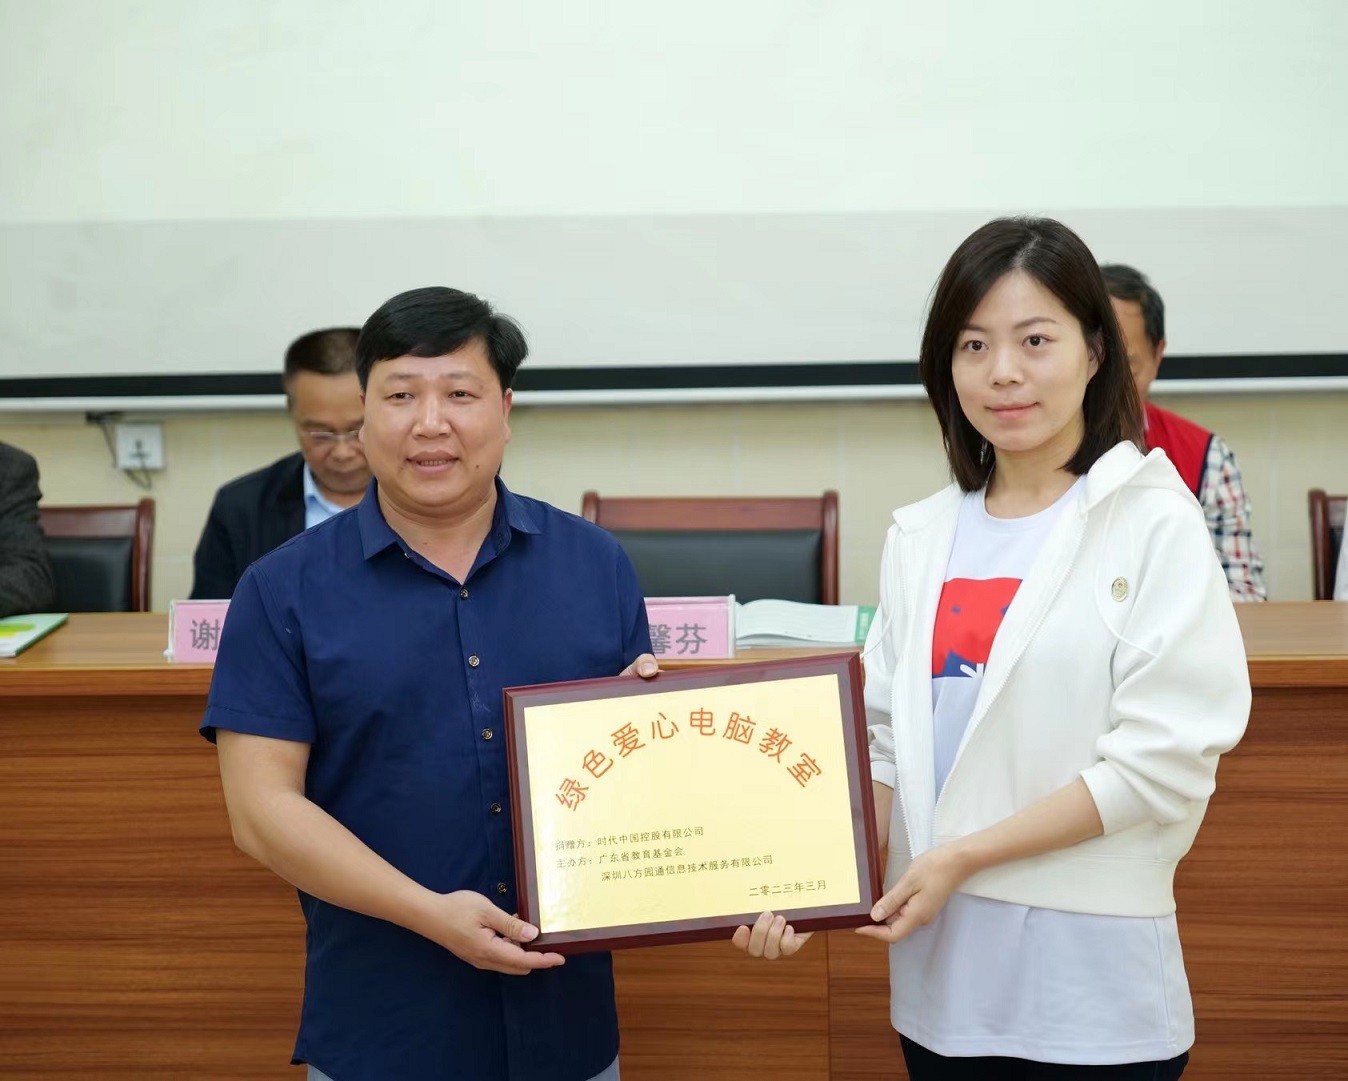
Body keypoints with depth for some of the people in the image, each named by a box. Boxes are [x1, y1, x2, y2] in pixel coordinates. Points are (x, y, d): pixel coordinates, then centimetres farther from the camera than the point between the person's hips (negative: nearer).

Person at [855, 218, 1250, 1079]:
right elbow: (889, 736, 10)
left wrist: (964, 856, -14)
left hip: (1092, 974, -4)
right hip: (942, 968, 4)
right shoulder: (921, 537, 8)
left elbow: (1165, 758, -13)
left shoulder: (1153, 523, -7)